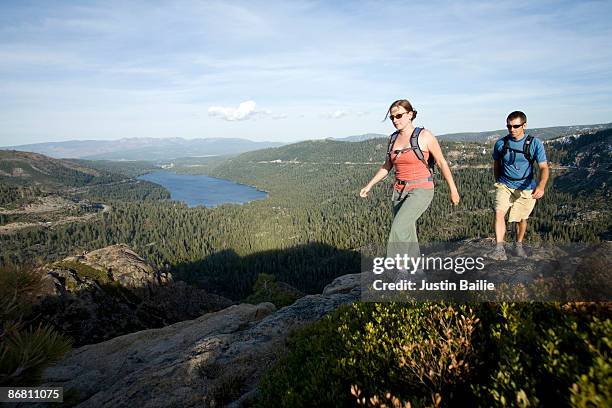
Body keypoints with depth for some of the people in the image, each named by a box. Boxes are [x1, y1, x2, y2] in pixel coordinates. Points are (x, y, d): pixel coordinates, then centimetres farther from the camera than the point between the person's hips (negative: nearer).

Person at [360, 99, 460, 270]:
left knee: (399, 228, -24)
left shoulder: (425, 136, -10)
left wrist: (453, 190, -1)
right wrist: (369, 185, 9)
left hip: (421, 190, -6)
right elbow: (387, 166, 16)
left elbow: (442, 163, -4)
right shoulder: (393, 138, 7)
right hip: (400, 192, 6)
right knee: (407, 236, 10)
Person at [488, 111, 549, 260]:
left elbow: (544, 167, -17)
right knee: (499, 212, -23)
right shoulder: (500, 143, -4)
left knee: (521, 219, 14)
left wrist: (541, 185, -35)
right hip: (505, 186, 1)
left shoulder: (535, 143, -11)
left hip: (526, 188, 0)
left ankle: (519, 245, 39)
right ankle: (499, 249, -28)